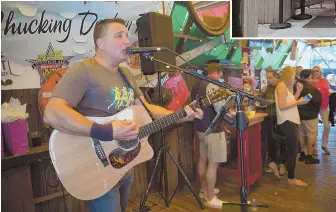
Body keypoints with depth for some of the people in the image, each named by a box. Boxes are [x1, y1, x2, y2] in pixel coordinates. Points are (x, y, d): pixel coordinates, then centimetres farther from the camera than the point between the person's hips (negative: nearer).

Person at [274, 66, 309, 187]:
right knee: (293, 150, -4)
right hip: (287, 121, -10)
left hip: (289, 121, 10)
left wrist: (298, 91, 7)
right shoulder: (282, 86, -14)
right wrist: (298, 102, -16)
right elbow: (282, 106, -21)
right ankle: (291, 179, 6)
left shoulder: (286, 86, 16)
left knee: (292, 150, 16)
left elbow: (290, 102, 12)